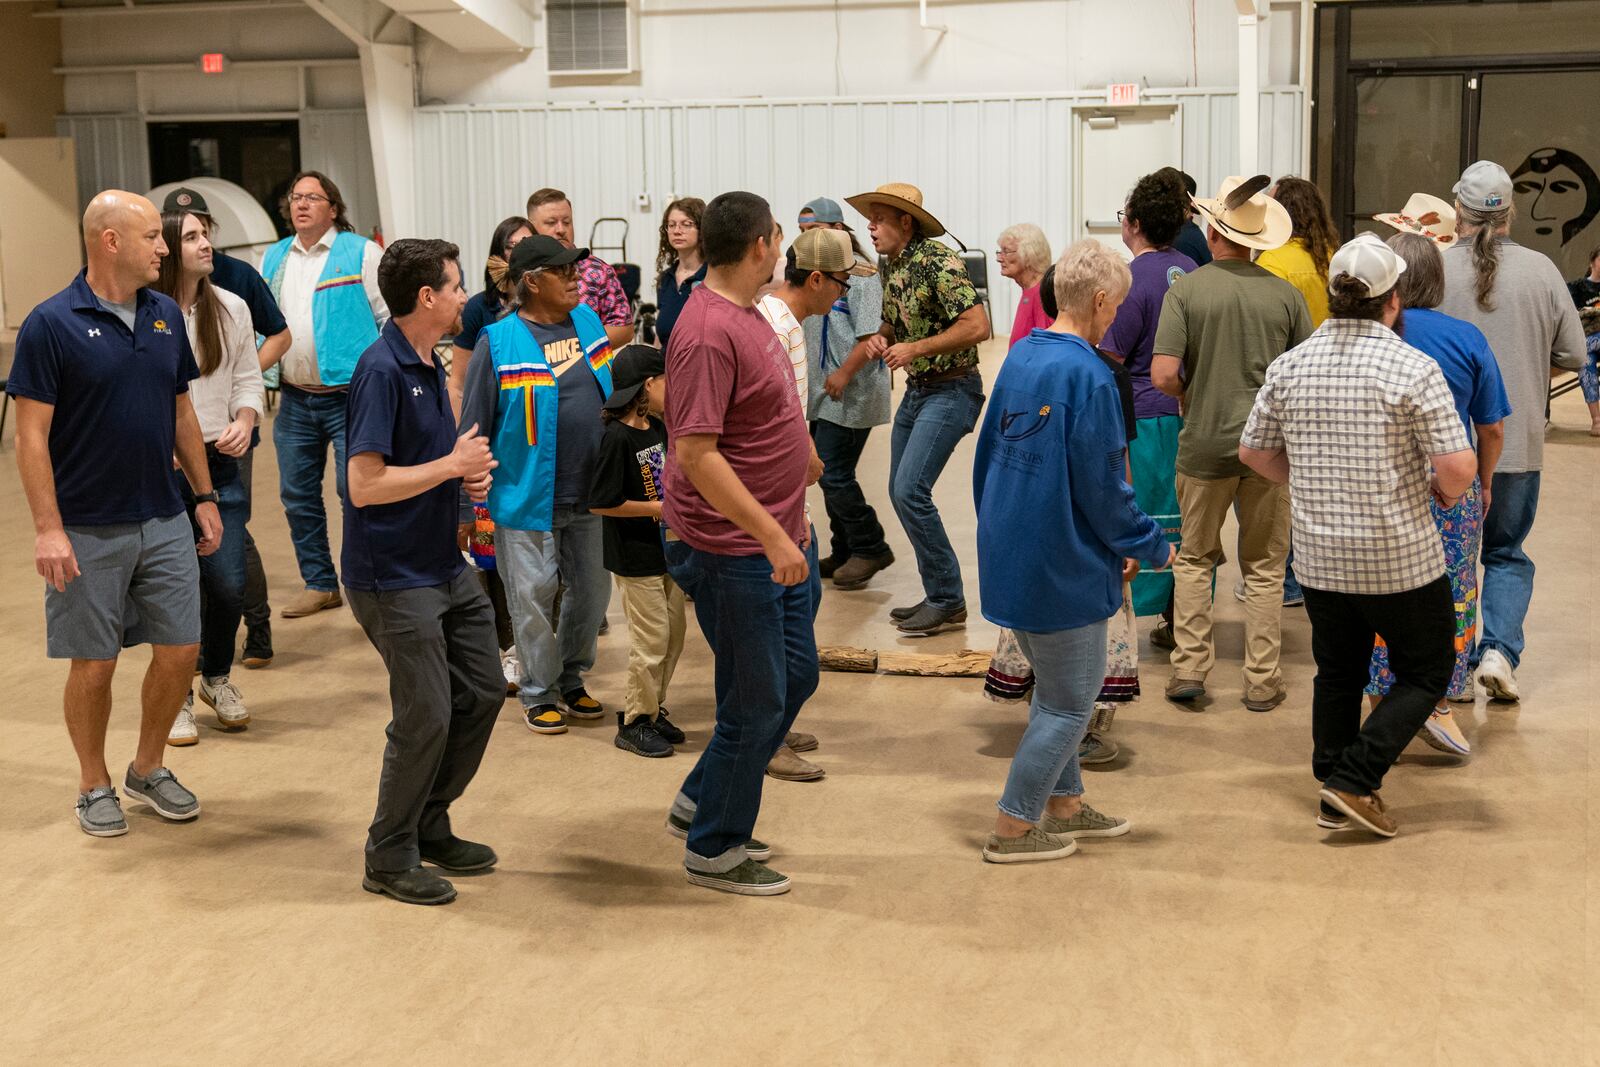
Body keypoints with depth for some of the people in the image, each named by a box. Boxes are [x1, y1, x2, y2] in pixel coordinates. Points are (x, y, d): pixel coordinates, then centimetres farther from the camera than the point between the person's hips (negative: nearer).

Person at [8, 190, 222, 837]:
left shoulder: (166, 315, 5)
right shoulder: (51, 325, -12)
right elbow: (31, 436, -12)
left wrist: (204, 498, 11)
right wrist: (48, 530, -16)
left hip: (165, 523, 5)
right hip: (89, 533, -5)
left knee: (180, 651, 8)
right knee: (94, 664, 5)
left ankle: (148, 770, 28)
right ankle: (95, 786, 25)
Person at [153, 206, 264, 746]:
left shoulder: (231, 309, 4)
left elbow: (248, 379, 11)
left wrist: (244, 423, -7)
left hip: (218, 463, 4)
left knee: (229, 582, 2)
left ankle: (217, 677, 29)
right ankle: (176, 696, 20)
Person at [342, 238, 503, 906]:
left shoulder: (430, 368, 11)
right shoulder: (381, 370, -19)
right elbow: (366, 485, -24)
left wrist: (470, 475, 2)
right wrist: (453, 465, -16)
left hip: (444, 568, 10)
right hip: (394, 577, -10)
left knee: (482, 694, 14)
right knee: (426, 716, -4)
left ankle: (429, 825, 29)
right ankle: (390, 858, 13)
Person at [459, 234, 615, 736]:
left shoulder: (587, 321, 4)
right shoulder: (498, 342, -12)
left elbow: (611, 396, 16)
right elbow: (474, 430, -8)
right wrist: (467, 507, -7)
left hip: (590, 493, 5)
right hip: (528, 501, -5)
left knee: (592, 592, 14)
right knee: (534, 600, 5)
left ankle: (571, 680, 34)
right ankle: (539, 694, 23)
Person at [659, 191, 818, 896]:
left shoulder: (747, 316, 10)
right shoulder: (709, 332, -22)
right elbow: (695, 453, -27)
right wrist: (773, 538, -27)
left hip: (778, 539, 10)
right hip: (735, 550, -10)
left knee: (795, 677, 19)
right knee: (755, 703, 3)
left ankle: (701, 804, 33)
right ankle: (713, 851, 21)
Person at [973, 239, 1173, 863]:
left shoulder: (1018, 359, 5)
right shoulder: (1088, 375, -20)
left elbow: (987, 455, 14)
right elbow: (1102, 489, -19)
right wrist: (1154, 548, -5)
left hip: (1010, 556, 9)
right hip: (1063, 566, -9)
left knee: (1056, 688, 23)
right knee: (1069, 702, 5)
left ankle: (1065, 804, 34)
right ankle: (1012, 829, 11)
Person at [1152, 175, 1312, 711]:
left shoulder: (1185, 290, -7)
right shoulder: (1285, 294, -2)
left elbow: (1164, 375, -14)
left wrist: (1193, 398, 6)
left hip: (1203, 445, -1)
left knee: (1195, 558, 16)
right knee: (1264, 567, 11)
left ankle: (1189, 667, 14)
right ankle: (1262, 681, 15)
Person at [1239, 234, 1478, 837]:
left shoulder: (1290, 366, 0)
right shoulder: (1413, 368, -15)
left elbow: (1253, 451, 10)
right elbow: (1459, 466, -19)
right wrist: (1445, 493, 3)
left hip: (1319, 556, 5)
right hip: (1402, 559, -5)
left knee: (1338, 676, 19)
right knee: (1424, 674, 12)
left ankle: (1335, 799, 23)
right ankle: (1354, 780, 1)